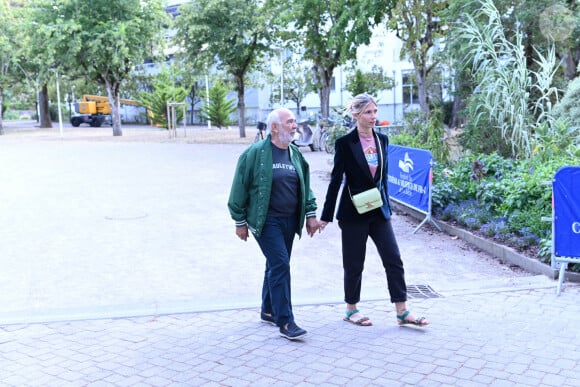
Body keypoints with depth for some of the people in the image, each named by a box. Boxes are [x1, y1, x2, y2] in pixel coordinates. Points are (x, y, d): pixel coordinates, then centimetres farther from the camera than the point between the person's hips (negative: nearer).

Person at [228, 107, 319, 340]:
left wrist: (310, 214, 12)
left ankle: (268, 311, 31)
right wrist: (240, 222, -5)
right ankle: (285, 322, -8)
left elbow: (305, 186, 19)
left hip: (289, 221, 7)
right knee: (280, 265, -13)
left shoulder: (295, 154, 10)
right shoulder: (255, 153, -10)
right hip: (265, 220, -7)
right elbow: (239, 188, -6)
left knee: (276, 265, 15)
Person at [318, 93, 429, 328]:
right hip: (353, 211, -5)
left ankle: (402, 312, 10)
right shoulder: (345, 143, -10)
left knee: (394, 260, 2)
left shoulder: (382, 140, 6)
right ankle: (351, 310, 23)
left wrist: (386, 205, 17)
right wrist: (326, 216, -7)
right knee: (354, 264, 6)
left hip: (379, 210, 5)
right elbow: (336, 180, -8)